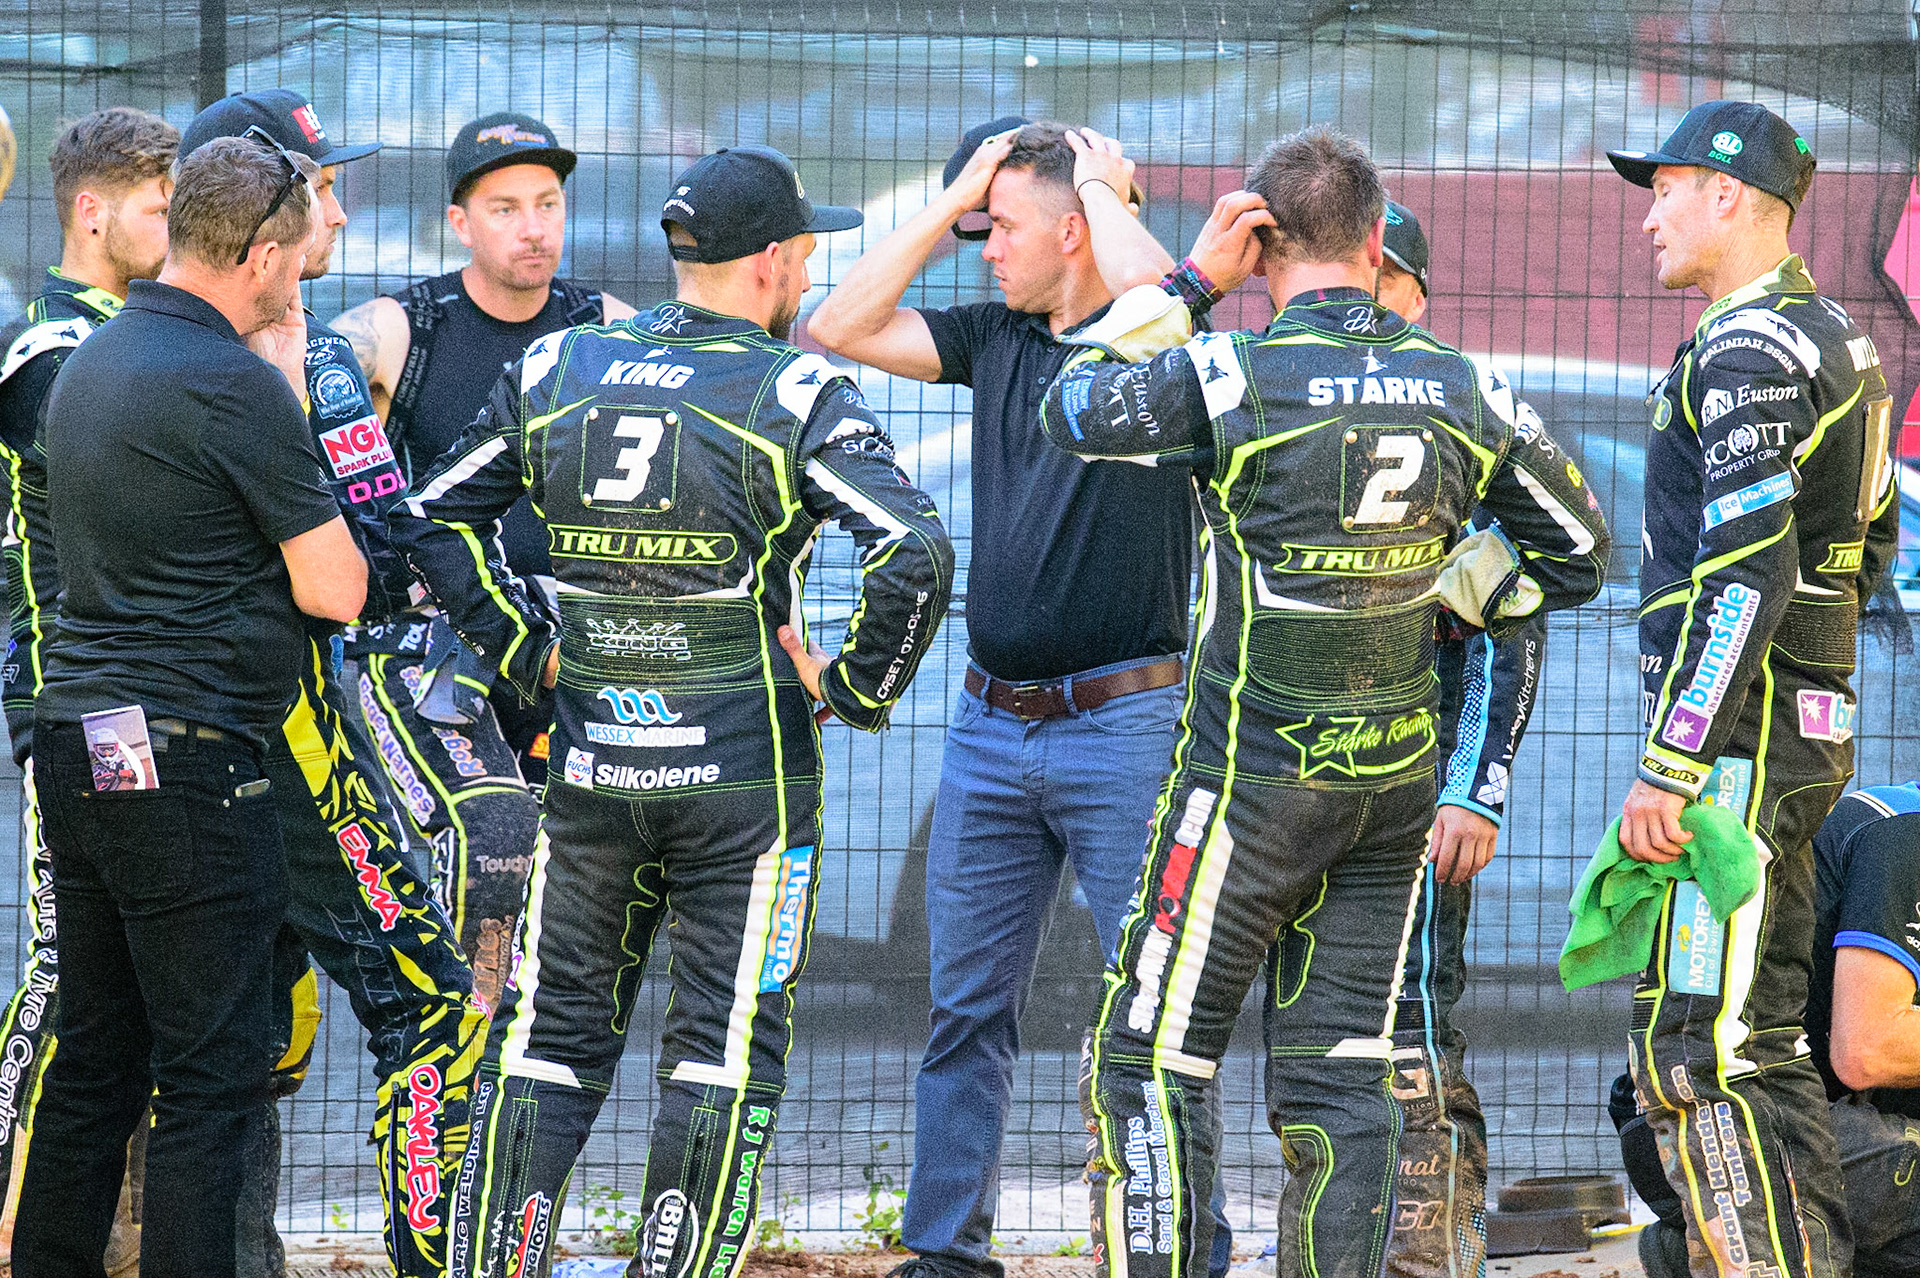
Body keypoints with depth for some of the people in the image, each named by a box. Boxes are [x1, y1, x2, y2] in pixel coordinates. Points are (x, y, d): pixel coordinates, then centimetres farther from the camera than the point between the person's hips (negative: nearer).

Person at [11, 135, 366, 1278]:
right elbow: (334, 590, -9)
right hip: (188, 765, -9)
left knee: (92, 1066, 14)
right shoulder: (236, 385, -14)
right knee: (213, 1078, -5)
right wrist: (290, 389, -1)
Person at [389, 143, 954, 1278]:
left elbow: (430, 522, 10)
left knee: (550, 1039, 12)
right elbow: (915, 553, -21)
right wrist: (855, 685, -8)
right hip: (746, 776, -4)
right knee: (726, 1056, 4)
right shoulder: (794, 395, -10)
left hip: (592, 765, 4)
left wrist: (528, 650, 11)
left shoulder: (557, 371, 4)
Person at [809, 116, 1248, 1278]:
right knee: (968, 1006, 8)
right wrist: (951, 201, 6)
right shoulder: (998, 338, 12)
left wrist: (1104, 183, -11)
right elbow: (842, 328, 10)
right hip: (992, 727, 6)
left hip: (1125, 721, -6)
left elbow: (1163, 299, -29)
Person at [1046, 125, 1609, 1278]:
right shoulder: (1463, 388, 0)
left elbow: (1073, 414, 3)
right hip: (1398, 777, 5)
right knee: (1343, 1075, 7)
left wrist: (1150, 306, 14)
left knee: (1154, 1056, 2)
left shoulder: (1231, 377, -15)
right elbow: (1577, 551, 11)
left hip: (1256, 772, -5)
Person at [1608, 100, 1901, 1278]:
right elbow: (1875, 532, 27)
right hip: (1810, 733, 10)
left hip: (1736, 738, -10)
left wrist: (1670, 762, -25)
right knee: (1758, 1040, 13)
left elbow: (1744, 572, -23)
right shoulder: (1834, 340, 17)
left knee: (1695, 1051, -12)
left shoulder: (1749, 351, -15)